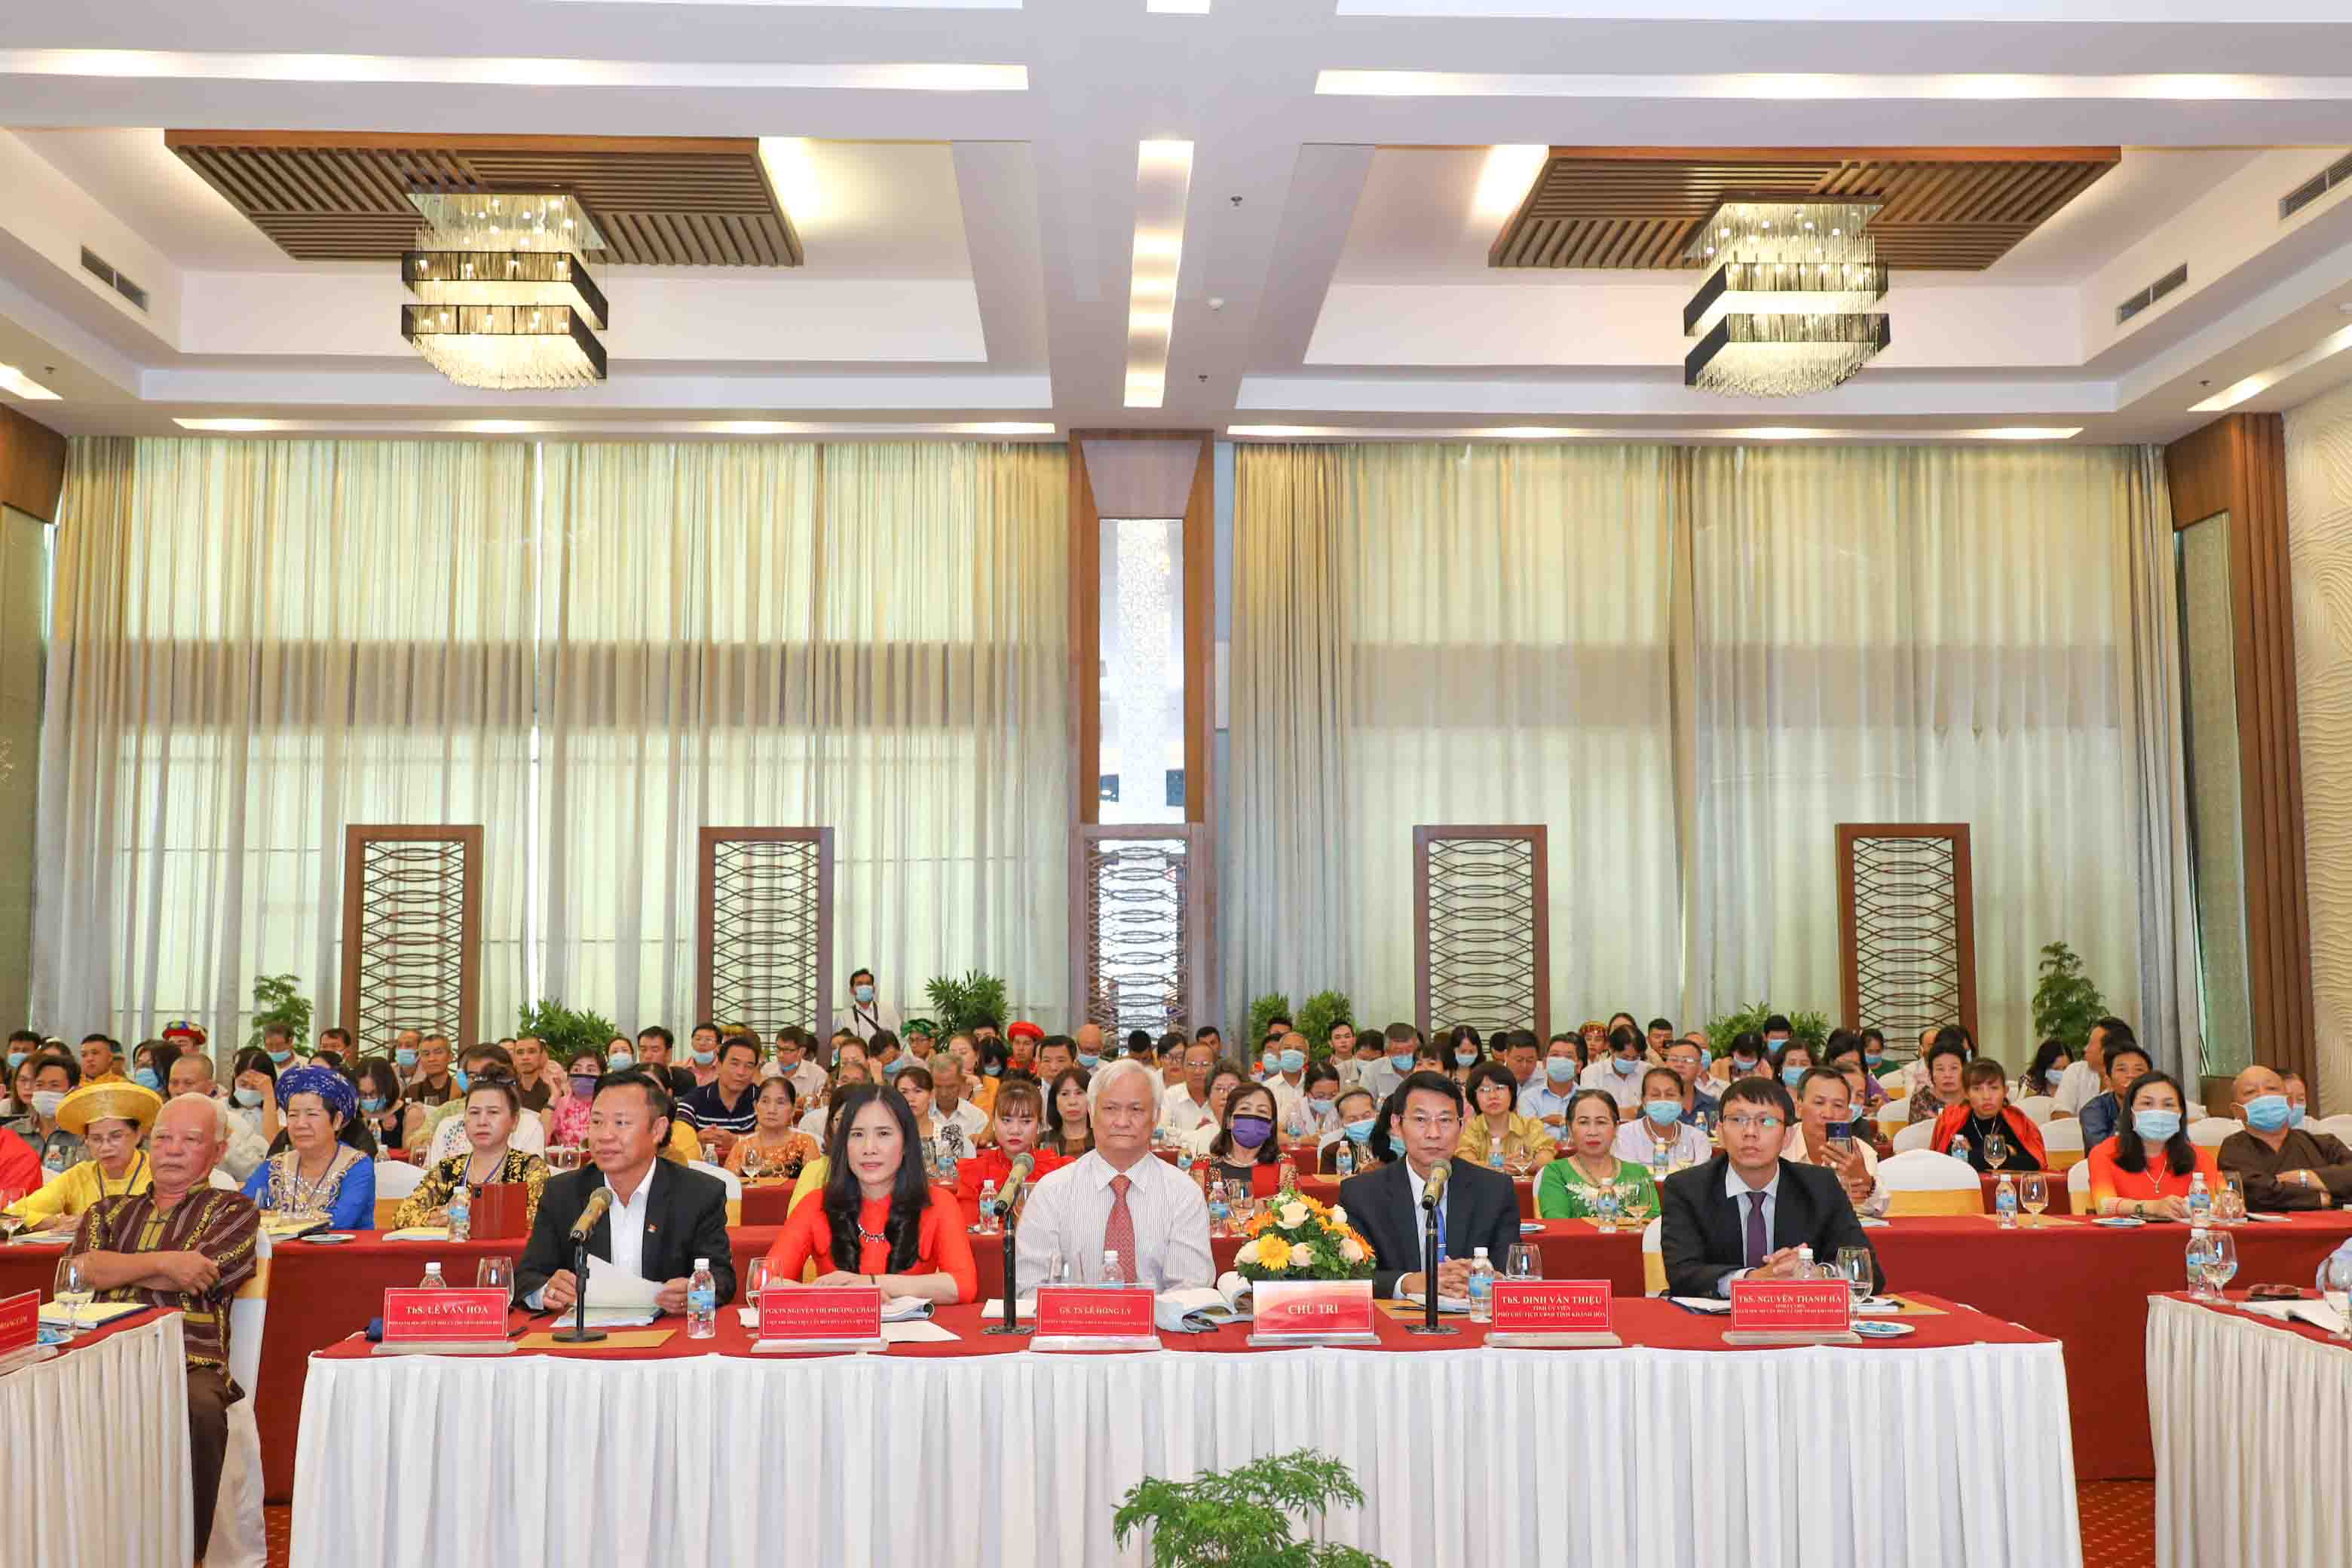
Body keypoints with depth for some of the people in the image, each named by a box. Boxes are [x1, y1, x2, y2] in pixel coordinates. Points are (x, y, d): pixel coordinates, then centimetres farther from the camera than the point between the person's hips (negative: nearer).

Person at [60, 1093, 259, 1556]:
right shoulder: (109, 1211, 28)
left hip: (189, 1365, -3)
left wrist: (109, 1266, 8)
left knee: (200, 1407, -38)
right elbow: (76, 1271, 8)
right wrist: (162, 1261, -3)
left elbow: (194, 1278, -1)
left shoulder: (234, 1210, 16)